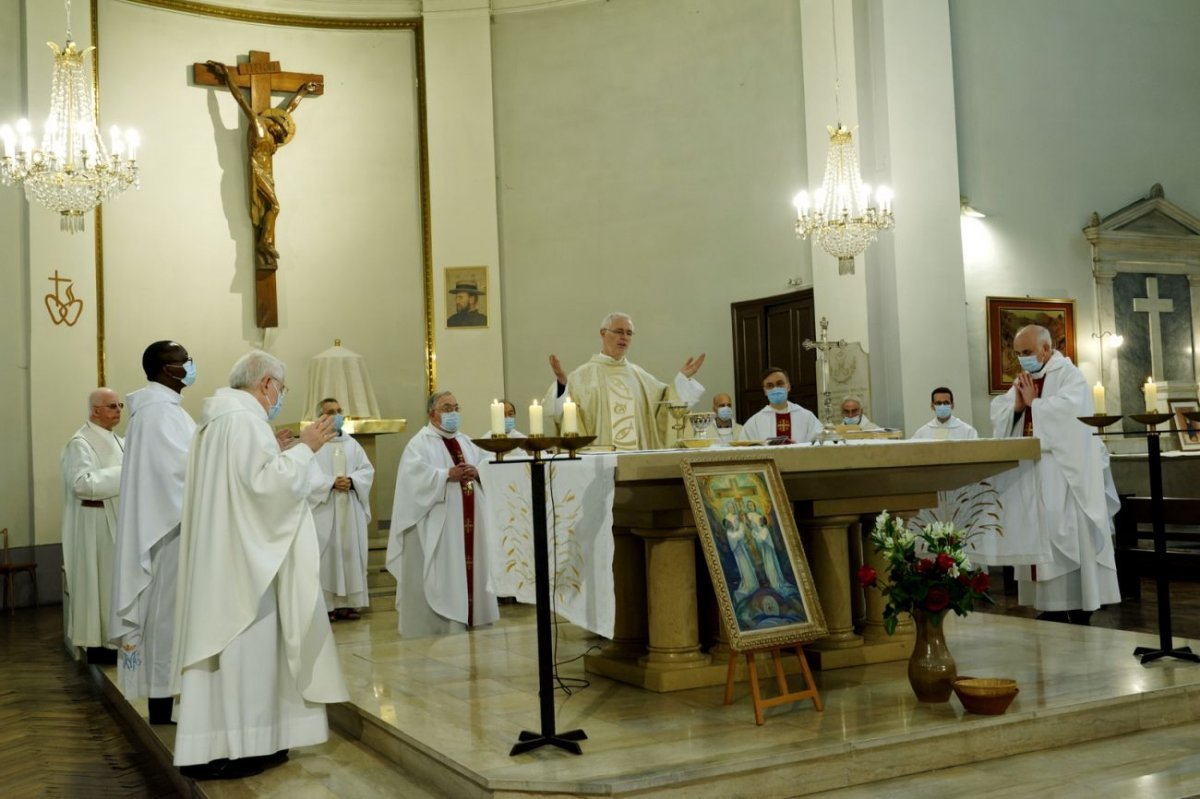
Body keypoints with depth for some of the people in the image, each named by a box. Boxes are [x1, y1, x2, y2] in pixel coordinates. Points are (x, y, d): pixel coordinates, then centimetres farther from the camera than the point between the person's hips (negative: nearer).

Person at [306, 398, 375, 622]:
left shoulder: (352, 444, 14)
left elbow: (367, 470, 7)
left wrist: (351, 481, -11)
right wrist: (331, 483, -20)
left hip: (350, 509, 5)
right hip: (323, 509, -5)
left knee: (350, 553, 4)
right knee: (325, 556, -5)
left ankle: (346, 603, 8)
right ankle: (324, 605, -3)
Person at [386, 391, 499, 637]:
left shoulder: (465, 442, 18)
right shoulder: (420, 443, -3)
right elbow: (416, 475, -19)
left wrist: (476, 472, -9)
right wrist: (448, 475, -22)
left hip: (468, 522, 7)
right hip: (437, 524, -7)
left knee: (469, 566, 8)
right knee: (440, 574, -6)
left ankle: (469, 617, 16)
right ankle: (439, 625, -2)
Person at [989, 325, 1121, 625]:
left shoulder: (1069, 375, -3)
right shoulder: (1023, 382, 18)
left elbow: (1068, 410, -22)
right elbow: (998, 417, 11)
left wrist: (1032, 402, -9)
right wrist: (1016, 405, -8)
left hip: (1065, 475, -7)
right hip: (1031, 479, 7)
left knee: (1069, 540, -7)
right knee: (1041, 539, 5)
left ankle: (1080, 611, -3)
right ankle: (1053, 608, 10)